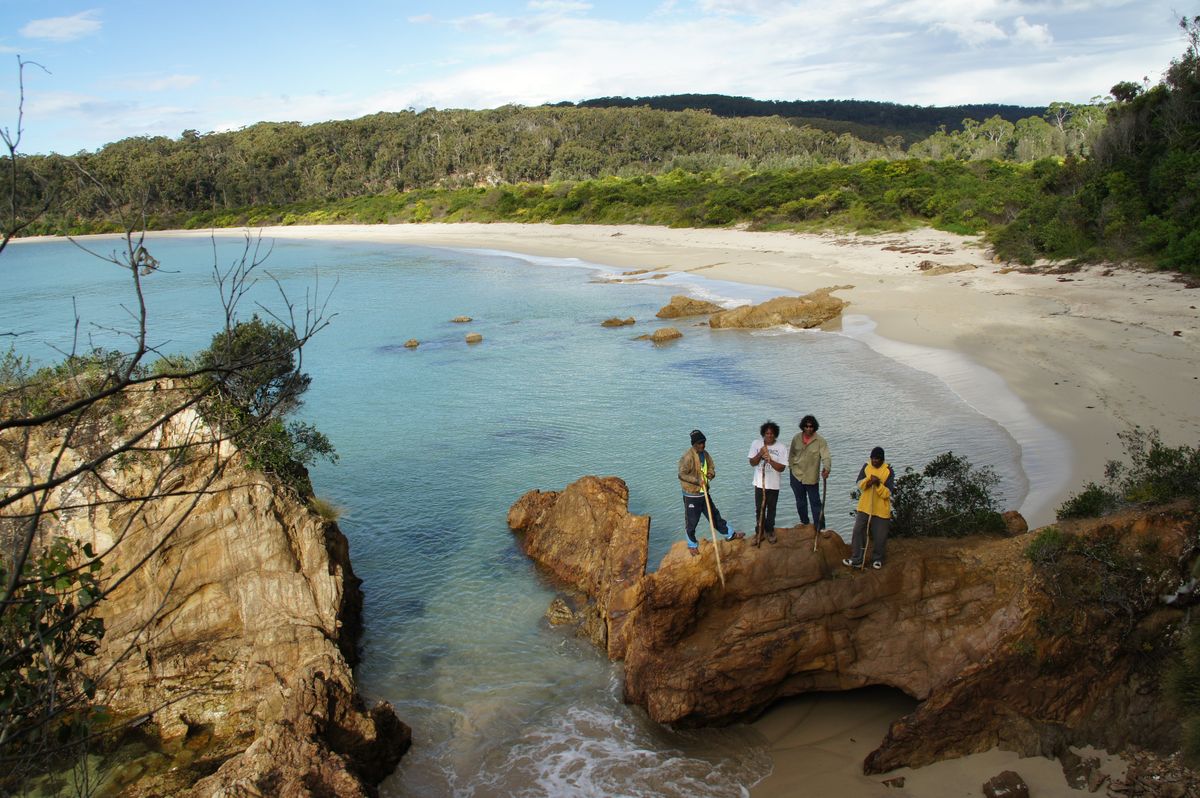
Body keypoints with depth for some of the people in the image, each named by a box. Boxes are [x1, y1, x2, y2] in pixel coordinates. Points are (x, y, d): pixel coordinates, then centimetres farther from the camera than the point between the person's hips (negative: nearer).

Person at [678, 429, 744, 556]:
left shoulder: (705, 454, 3)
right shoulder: (688, 457, -21)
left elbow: (711, 467, 14)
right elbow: (682, 474, -24)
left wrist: (711, 474, -9)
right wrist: (697, 480, -32)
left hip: (704, 493, 6)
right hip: (691, 495, -6)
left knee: (715, 515, 20)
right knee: (692, 522, 7)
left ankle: (729, 534, 34)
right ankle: (692, 545, 25)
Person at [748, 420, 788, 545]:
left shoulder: (781, 448, -11)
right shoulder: (756, 444, -7)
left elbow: (781, 468, -13)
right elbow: (752, 463, -6)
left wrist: (770, 460, -28)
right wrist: (760, 454, -23)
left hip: (773, 485, -1)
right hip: (759, 483, 1)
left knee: (771, 509, 15)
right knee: (759, 509, 8)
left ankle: (769, 531, 32)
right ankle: (759, 532, 23)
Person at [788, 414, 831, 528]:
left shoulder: (820, 441, -14)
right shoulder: (796, 438, -2)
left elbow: (826, 456, -25)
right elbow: (792, 454, 11)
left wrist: (826, 469, -42)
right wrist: (791, 467, 6)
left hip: (811, 477, -4)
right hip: (796, 475, 4)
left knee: (815, 502, 1)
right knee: (800, 502, 16)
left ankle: (819, 527, 7)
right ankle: (804, 522, 32)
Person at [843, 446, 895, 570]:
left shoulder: (888, 471, -10)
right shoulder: (866, 466, 1)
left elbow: (887, 493, -14)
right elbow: (860, 485, -6)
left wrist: (878, 484, -28)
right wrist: (869, 480, -24)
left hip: (881, 510, -3)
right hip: (864, 507, 3)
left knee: (880, 537, 5)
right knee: (858, 532, 2)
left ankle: (877, 559, 26)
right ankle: (856, 559, 11)